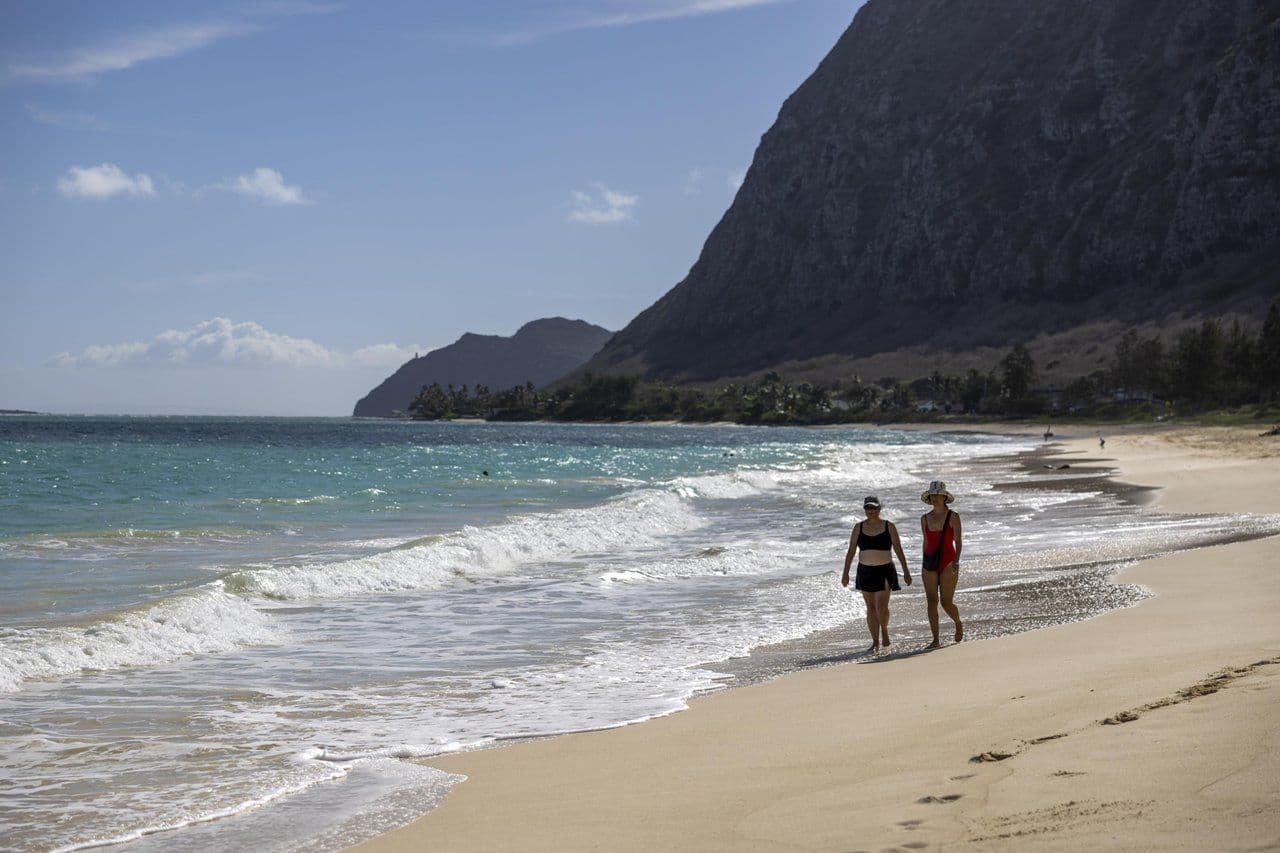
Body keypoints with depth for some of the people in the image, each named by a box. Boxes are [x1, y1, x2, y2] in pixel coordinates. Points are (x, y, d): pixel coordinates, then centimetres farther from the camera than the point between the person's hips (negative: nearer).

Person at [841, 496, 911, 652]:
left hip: (885, 571, -3)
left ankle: (884, 630, 16)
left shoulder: (889, 527, 0)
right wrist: (845, 573, -1)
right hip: (865, 571, 3)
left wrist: (906, 571, 0)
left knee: (881, 606, -13)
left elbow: (898, 550, 2)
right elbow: (851, 551, 5)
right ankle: (875, 642, 10)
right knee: (871, 607, 5)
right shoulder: (858, 527, 5)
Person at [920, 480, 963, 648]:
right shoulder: (925, 519, 9)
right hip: (930, 562, 4)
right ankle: (936, 640, -3)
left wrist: (956, 560, -24)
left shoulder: (953, 517, -3)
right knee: (931, 601, -5)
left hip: (948, 563, -4)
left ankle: (958, 624, 28)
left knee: (946, 602, -4)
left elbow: (958, 541, -9)